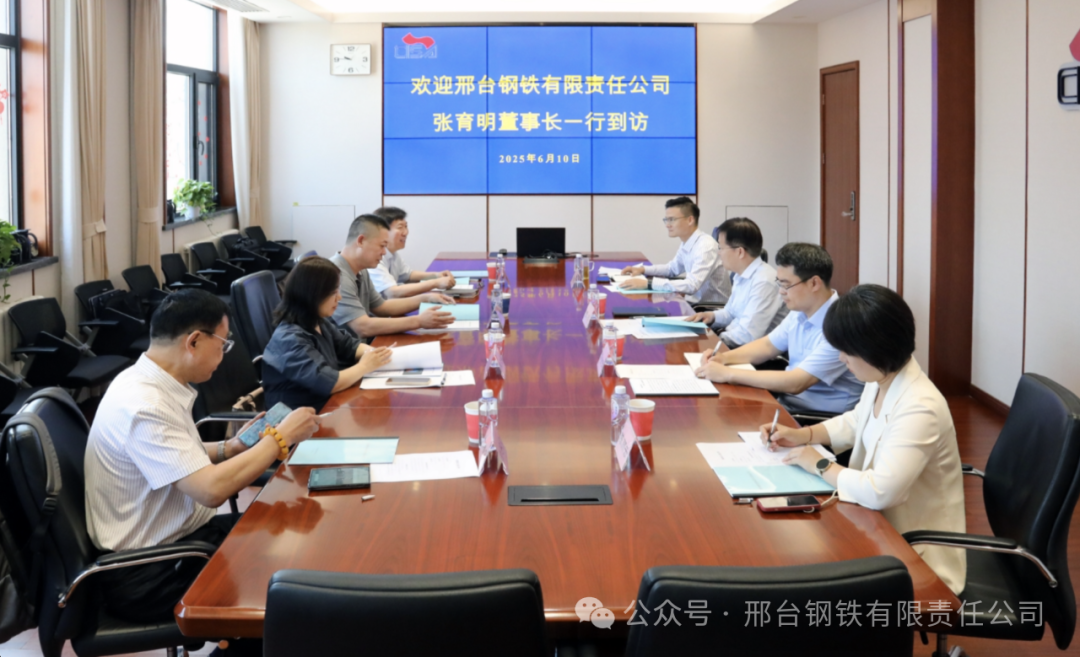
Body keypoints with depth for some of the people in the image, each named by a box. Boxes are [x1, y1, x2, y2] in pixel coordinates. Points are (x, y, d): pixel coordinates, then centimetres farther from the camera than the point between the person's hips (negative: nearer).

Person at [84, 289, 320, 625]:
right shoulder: (144, 406, -27)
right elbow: (212, 489, -32)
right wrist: (279, 438, -21)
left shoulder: (148, 381, 2)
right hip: (147, 575, -9)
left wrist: (232, 448, 4)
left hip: (174, 535, 9)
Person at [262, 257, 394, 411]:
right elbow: (328, 383, -30)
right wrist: (365, 366, -15)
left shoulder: (318, 322, 4)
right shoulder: (290, 339, -23)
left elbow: (347, 344, 18)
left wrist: (372, 352, -4)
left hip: (327, 402, 8)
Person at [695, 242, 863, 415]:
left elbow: (796, 383, -29)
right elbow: (768, 346, 19)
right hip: (787, 400, 8)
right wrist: (725, 357, -1)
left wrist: (728, 374, -25)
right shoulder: (800, 311, 3)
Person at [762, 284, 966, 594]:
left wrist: (820, 466, -20)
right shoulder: (881, 380, -2)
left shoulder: (919, 409, -30)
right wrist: (802, 435, 5)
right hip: (883, 528, 8)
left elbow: (879, 492, -35)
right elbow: (855, 423, 20)